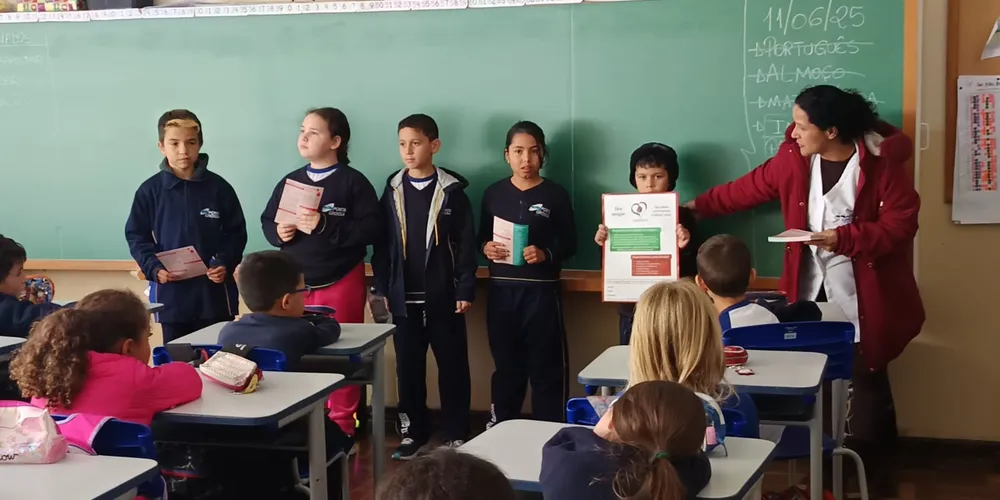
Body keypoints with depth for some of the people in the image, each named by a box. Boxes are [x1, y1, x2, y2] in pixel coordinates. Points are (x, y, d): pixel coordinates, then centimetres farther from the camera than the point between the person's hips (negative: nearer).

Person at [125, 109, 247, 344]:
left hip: (214, 291, 0)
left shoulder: (218, 187, -1)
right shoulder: (150, 190, -1)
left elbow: (236, 232, 3)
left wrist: (225, 263, -13)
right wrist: (154, 268, -13)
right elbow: (136, 237, 3)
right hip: (171, 293, 0)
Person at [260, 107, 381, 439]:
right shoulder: (290, 181, 8)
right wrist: (278, 233, -9)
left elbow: (371, 229, -16)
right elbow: (266, 221, 14)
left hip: (341, 283, -4)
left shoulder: (353, 181, -7)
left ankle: (342, 426, 15)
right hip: (295, 284, 5)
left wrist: (326, 227, -22)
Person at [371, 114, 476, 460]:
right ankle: (414, 432, 20)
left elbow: (466, 245, -4)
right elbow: (381, 244, 6)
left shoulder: (452, 191, -2)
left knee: (452, 366, 4)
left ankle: (456, 434, 14)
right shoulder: (392, 191, 5)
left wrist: (465, 290, -9)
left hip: (443, 297, -2)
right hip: (404, 298, 3)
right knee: (408, 367, 8)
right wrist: (382, 289, 1)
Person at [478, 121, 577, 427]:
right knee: (506, 364, 12)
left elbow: (570, 244, -1)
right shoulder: (494, 193, 6)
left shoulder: (555, 194, -2)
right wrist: (486, 248, -8)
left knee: (546, 366, 0)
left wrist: (545, 254, -19)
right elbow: (482, 237, 13)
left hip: (541, 291, -3)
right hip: (502, 290, 3)